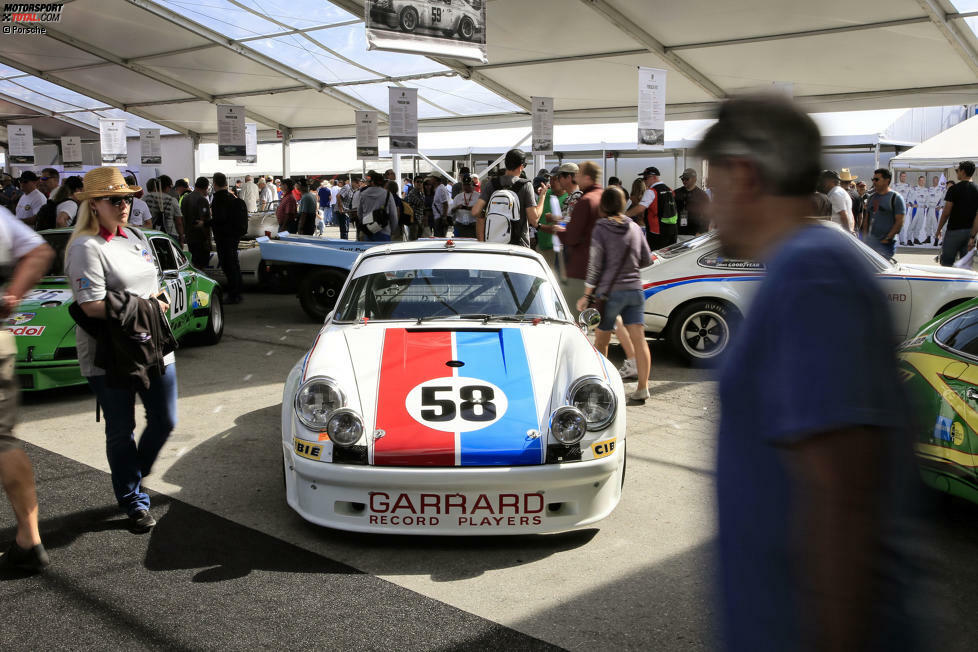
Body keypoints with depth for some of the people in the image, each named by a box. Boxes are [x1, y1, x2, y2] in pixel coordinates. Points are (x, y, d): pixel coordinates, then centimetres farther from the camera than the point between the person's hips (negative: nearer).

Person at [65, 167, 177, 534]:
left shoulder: (135, 237, 12)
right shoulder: (86, 248, -13)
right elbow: (93, 306, -21)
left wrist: (157, 300, 1)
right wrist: (147, 307, -14)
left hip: (153, 347, 7)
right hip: (109, 357, -7)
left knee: (164, 421, 12)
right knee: (121, 431, 7)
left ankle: (132, 478, 36)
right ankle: (134, 503, 22)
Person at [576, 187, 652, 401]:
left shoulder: (600, 228, -7)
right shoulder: (635, 228, 7)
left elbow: (595, 265, -9)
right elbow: (647, 259, 13)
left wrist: (587, 295, -4)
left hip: (610, 291, -4)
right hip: (634, 289, 4)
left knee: (601, 340, 9)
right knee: (639, 339, 2)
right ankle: (642, 388, 1)